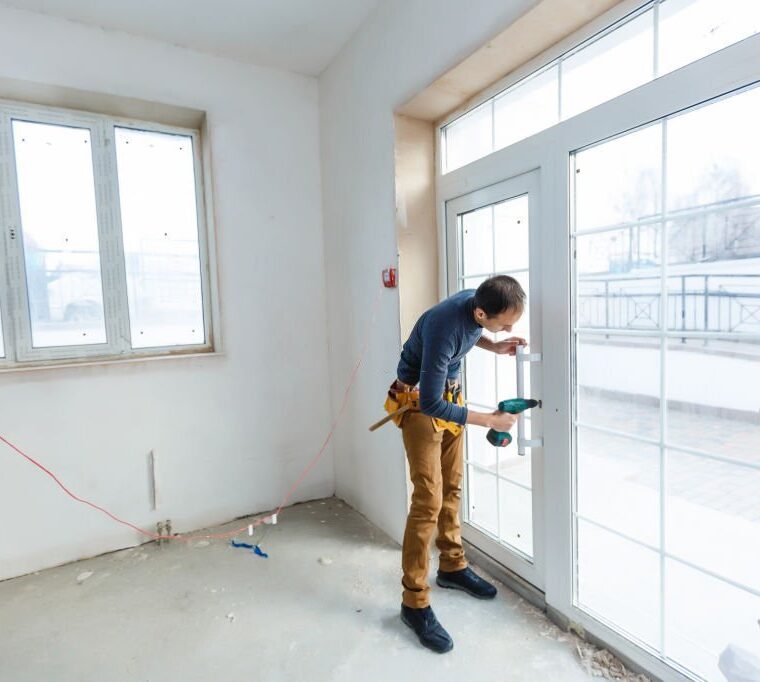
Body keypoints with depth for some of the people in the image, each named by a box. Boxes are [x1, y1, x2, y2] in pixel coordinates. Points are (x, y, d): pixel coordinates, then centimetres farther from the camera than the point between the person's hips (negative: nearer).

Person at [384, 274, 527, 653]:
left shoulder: (475, 301, -11)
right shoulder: (443, 329, -34)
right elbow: (430, 405, -29)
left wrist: (493, 346, -4)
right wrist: (490, 420, -22)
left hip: (449, 394, 8)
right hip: (418, 402, -8)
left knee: (452, 487, 14)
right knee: (428, 500, -9)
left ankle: (453, 566, 32)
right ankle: (414, 602, 4)